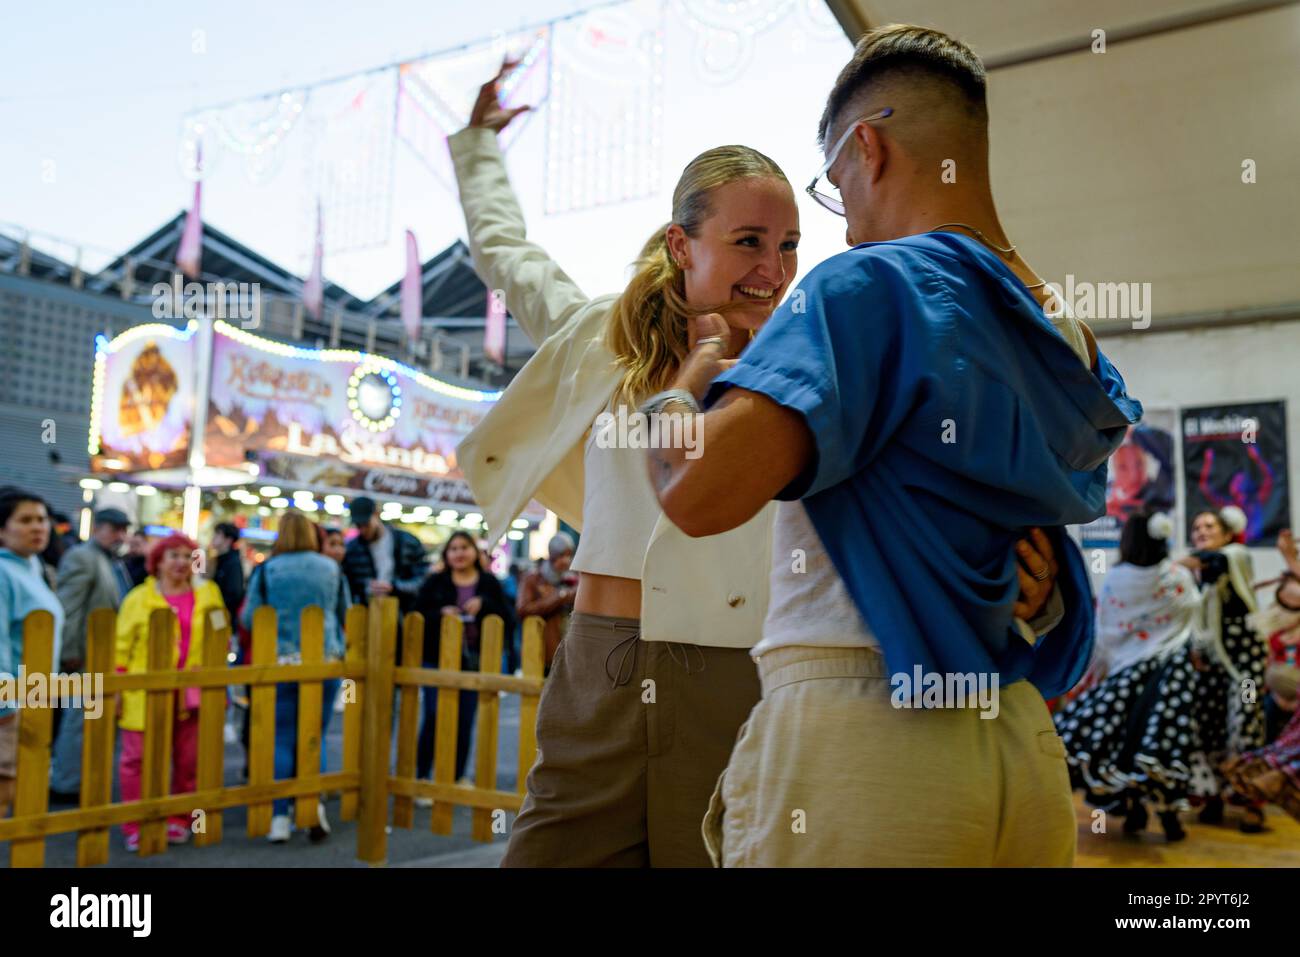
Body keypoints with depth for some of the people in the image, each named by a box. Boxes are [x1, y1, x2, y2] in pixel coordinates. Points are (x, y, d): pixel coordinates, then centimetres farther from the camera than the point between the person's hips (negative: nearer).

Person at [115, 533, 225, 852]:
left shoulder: (208, 594, 9)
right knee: (138, 758, 0)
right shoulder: (138, 598, 4)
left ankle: (179, 821, 21)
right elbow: (122, 647, 3)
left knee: (189, 759, 7)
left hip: (192, 693, 2)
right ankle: (136, 826, 11)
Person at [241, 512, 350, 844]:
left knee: (282, 741, 6)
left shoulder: (266, 570, -3)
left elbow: (249, 619, 0)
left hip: (281, 664, -1)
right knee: (315, 738, 13)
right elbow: (344, 615, 13)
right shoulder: (331, 568, 4)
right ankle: (314, 803, -2)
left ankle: (280, 818, 7)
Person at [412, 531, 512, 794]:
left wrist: (484, 605, -12)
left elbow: (506, 621, 4)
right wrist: (440, 614, -14)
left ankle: (457, 778, 18)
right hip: (438, 660, -1)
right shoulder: (435, 582, 7)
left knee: (465, 723, 5)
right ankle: (422, 778, 3)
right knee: (434, 717, -8)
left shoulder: (489, 583, 8)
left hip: (474, 662, 1)